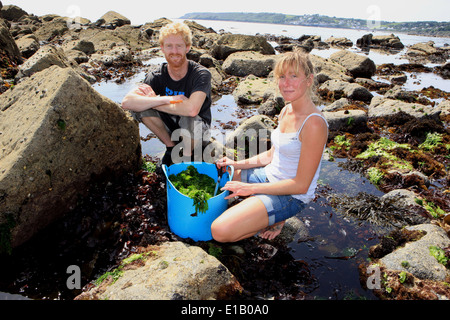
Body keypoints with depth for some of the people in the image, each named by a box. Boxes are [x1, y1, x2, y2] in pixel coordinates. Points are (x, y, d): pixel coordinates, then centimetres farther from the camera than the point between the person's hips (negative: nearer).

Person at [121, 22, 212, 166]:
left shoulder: (201, 74, -20)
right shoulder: (157, 76, -11)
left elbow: (191, 109, -38)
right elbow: (127, 102, -25)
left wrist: (153, 101, -26)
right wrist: (167, 99, -34)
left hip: (198, 130, -3)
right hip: (170, 128, 3)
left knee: (189, 119, -38)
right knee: (139, 106, -19)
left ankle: (188, 153, -3)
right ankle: (171, 147, 1)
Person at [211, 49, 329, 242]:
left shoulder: (314, 124, -24)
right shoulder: (286, 111, 3)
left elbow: (301, 185, -22)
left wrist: (251, 188, -19)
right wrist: (237, 164, 2)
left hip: (292, 196, -9)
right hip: (269, 176, 9)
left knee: (220, 231, -23)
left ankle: (275, 220, 2)